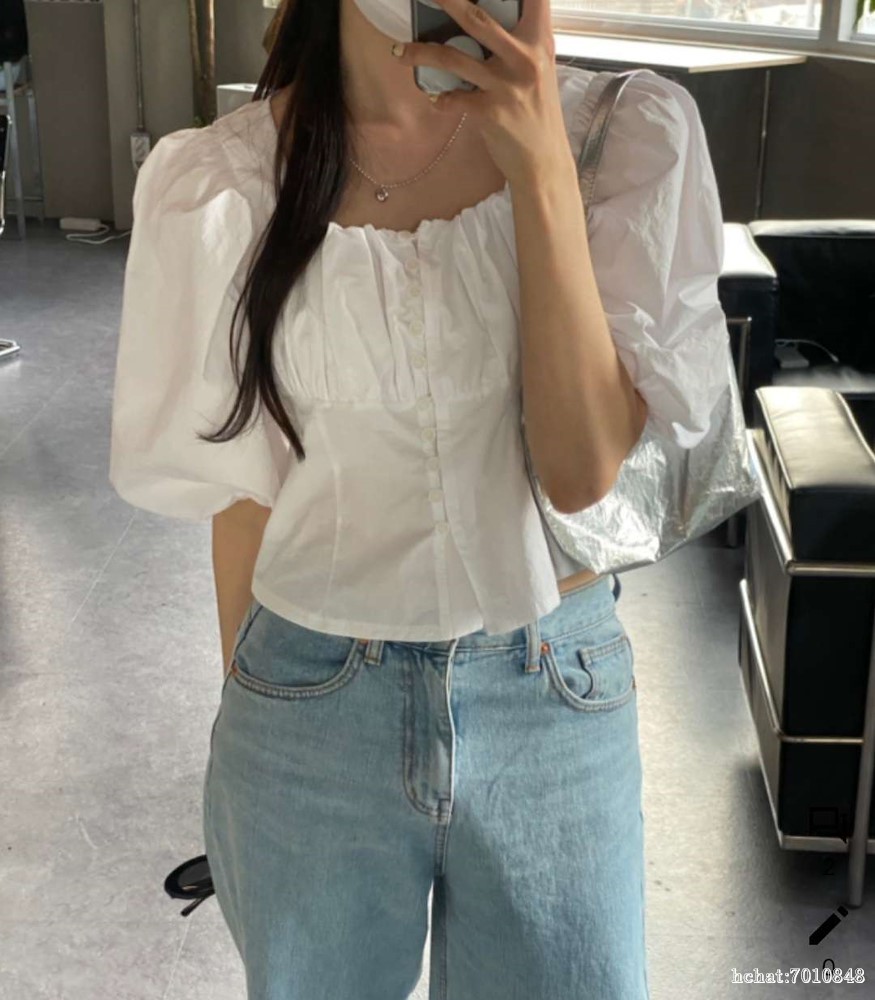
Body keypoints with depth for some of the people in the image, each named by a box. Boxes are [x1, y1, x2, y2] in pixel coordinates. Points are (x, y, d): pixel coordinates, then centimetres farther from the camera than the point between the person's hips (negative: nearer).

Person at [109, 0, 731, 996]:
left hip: (557, 699, 0)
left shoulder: (629, 130, -10)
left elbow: (585, 467, -17)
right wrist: (245, 707, 9)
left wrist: (543, 168, -24)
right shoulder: (226, 180, -9)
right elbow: (240, 491, 0)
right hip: (311, 701, 1)